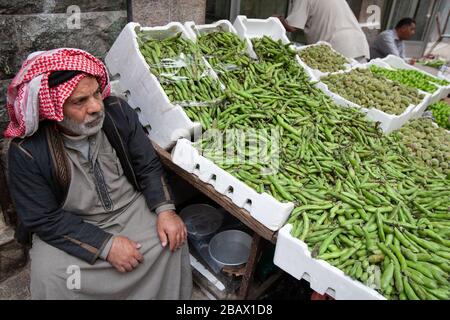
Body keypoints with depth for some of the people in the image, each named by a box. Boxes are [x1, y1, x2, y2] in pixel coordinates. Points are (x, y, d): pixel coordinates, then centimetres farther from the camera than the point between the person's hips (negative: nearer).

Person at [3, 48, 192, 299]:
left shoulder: (117, 111, -13)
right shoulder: (26, 152, -20)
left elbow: (149, 166, -5)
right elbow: (43, 219, -15)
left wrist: (165, 210, -20)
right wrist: (106, 245, -23)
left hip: (131, 208, 2)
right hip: (66, 227, -1)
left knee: (172, 241, -16)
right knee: (50, 276, -25)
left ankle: (171, 296, 14)